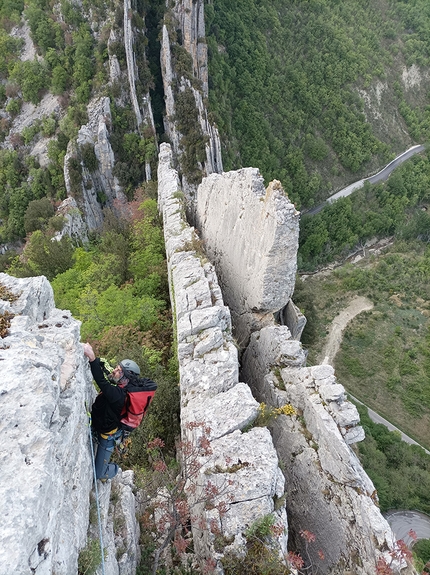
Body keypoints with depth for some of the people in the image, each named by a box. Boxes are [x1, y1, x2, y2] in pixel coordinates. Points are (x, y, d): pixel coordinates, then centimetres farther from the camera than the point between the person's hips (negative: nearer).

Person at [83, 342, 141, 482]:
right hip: (98, 428, 8)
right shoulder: (116, 387, -11)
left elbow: (101, 381, -51)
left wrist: (92, 357, -56)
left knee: (99, 474, 8)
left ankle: (115, 469, 37)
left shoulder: (118, 395, -37)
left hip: (108, 436, -7)